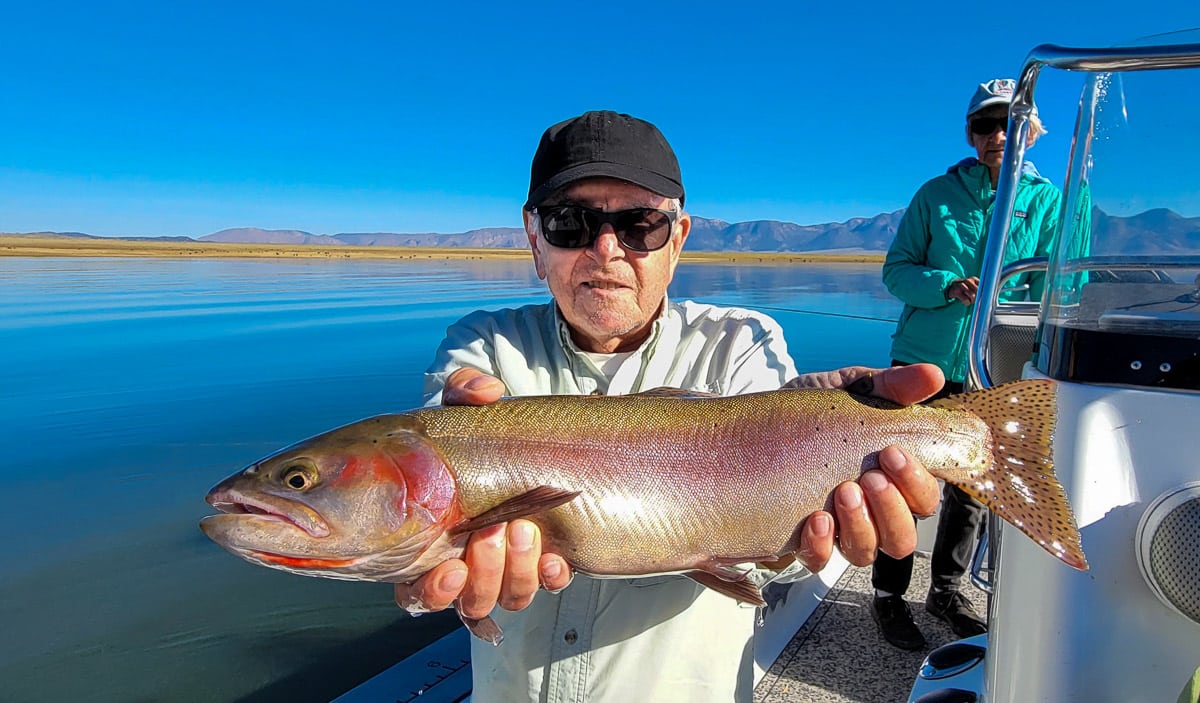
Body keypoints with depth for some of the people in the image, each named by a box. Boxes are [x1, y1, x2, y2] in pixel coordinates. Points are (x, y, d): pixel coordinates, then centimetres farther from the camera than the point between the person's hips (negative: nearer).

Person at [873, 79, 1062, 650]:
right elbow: (895, 269, -2)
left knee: (972, 489, 13)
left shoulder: (1046, 200, 4)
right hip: (920, 361, -2)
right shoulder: (937, 194, 1)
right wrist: (946, 286, -19)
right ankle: (888, 596, 19)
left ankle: (946, 591, 34)